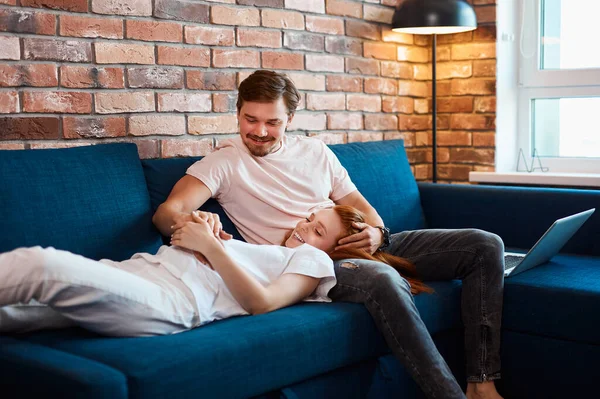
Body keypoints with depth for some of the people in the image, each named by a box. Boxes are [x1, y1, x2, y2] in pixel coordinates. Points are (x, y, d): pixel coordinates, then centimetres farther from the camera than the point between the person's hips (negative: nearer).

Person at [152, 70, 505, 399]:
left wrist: (377, 232, -7)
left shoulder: (316, 151, 18)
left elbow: (357, 203, 18)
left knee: (485, 246, -5)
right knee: (384, 280, -41)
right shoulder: (224, 163, 3)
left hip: (367, 248, 7)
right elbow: (167, 212, -10)